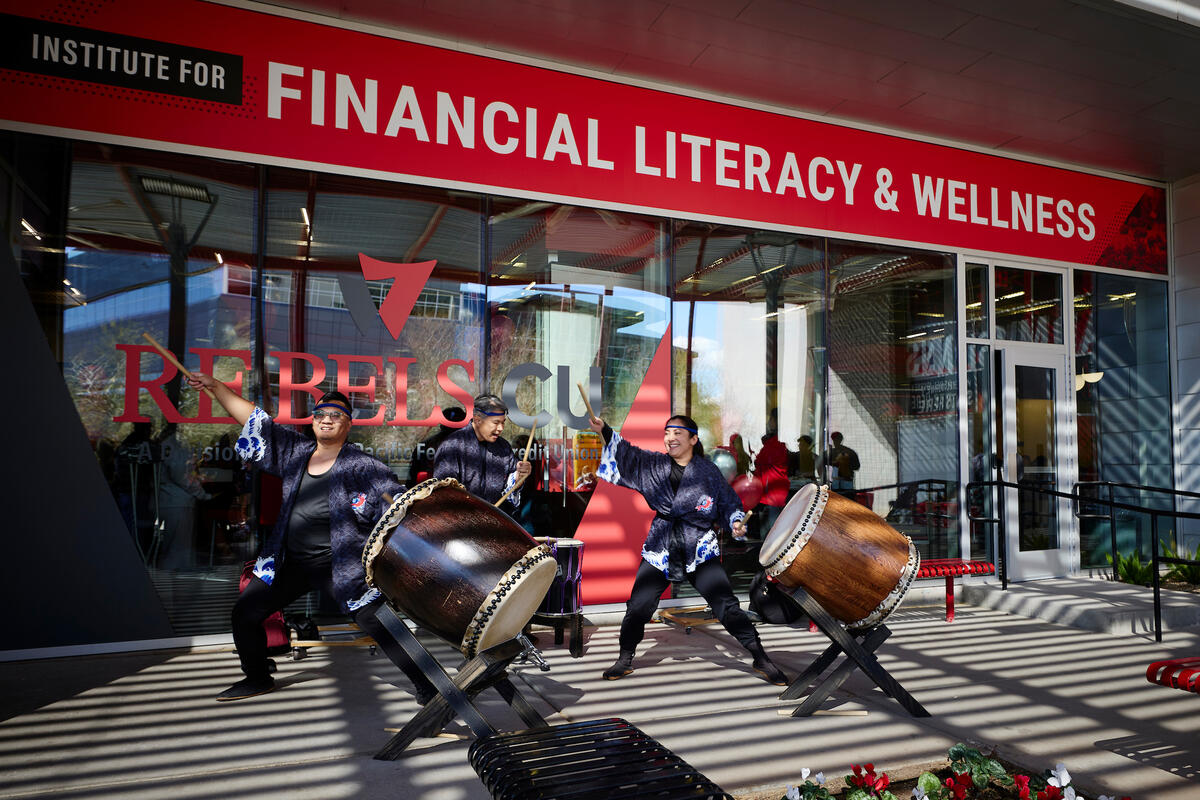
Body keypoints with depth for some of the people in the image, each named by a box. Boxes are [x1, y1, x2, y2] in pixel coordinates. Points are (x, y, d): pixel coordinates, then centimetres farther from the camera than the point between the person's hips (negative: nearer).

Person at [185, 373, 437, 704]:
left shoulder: (362, 467, -8)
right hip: (290, 563, 6)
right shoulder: (295, 452, 7)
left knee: (378, 625, -9)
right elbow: (255, 420, 11)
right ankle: (257, 678, 37)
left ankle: (427, 686, 3)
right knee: (246, 612, 12)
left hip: (341, 567, -6)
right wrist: (214, 386, 10)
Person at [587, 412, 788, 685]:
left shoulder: (708, 471, -1)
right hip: (660, 550, 3)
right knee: (638, 606, 0)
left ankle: (760, 659, 8)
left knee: (727, 606, -7)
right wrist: (604, 431, -14)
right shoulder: (653, 465, 6)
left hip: (700, 551, -2)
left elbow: (729, 502, 4)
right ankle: (625, 660, 21)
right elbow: (626, 453, 0)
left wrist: (736, 521, -15)